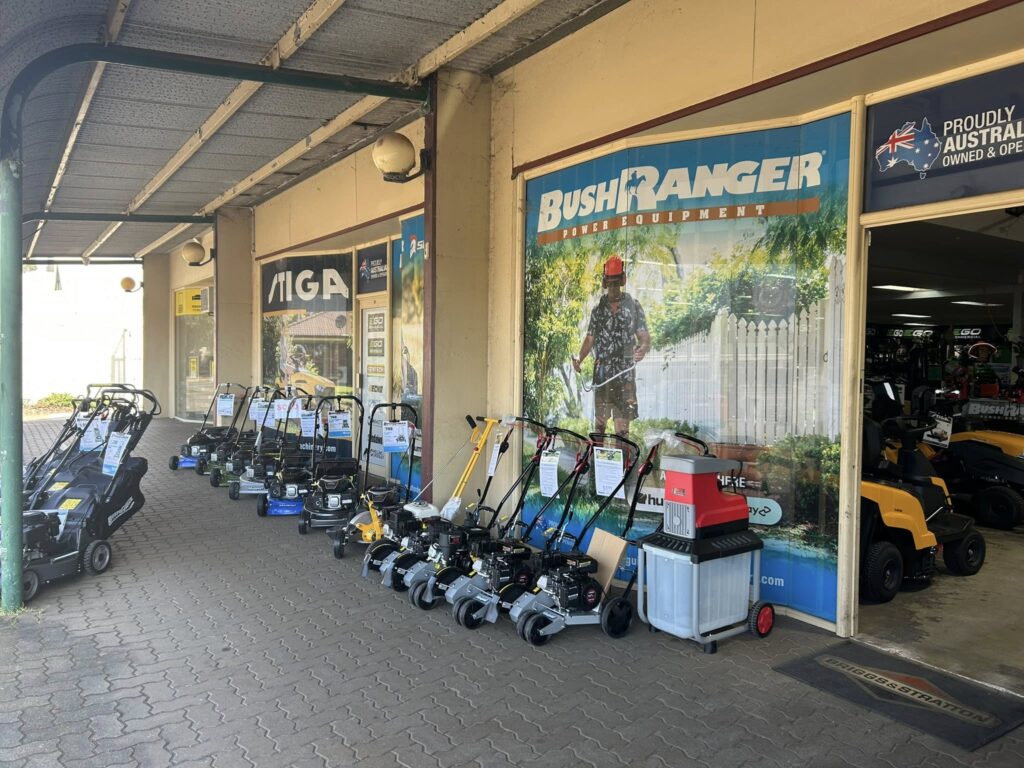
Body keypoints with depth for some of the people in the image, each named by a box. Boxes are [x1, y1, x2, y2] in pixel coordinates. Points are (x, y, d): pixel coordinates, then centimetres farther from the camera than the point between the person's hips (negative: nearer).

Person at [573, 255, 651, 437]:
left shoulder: (633, 306, 4)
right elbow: (590, 339, 15)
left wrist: (642, 349, -22)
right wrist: (579, 359, -2)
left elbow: (645, 337, 1)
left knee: (622, 422, -4)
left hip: (625, 372, -2)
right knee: (600, 419, 2)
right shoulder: (598, 309, 12)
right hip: (602, 372, 2)